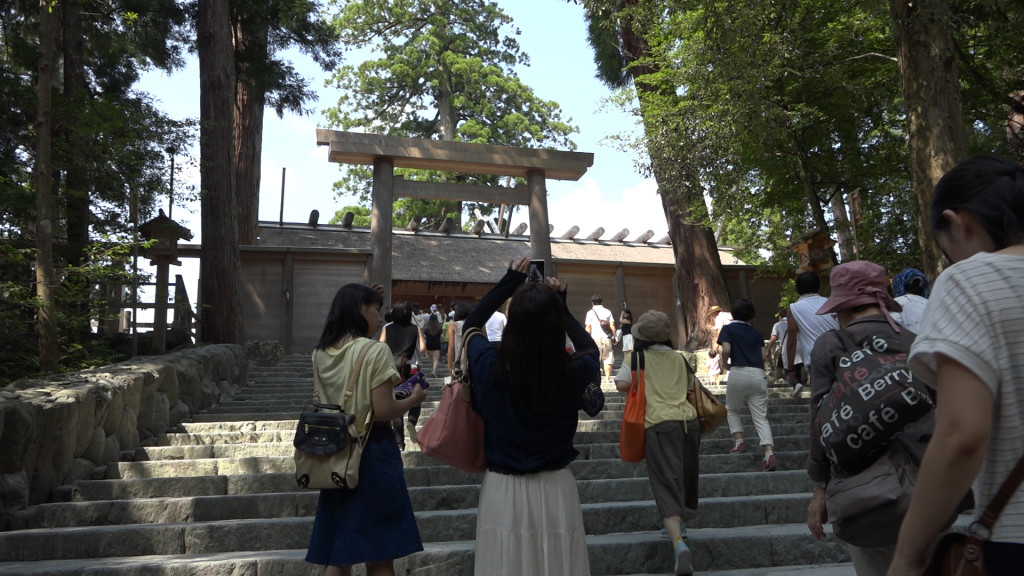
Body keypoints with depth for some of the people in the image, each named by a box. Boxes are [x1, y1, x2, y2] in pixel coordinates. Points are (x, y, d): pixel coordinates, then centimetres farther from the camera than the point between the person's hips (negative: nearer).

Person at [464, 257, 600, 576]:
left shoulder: (490, 364, -15)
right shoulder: (573, 372, -15)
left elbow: (470, 324, 9)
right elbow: (590, 347, 11)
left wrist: (509, 282, 13)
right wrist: (560, 305, 12)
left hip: (502, 490, 0)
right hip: (556, 489, 0)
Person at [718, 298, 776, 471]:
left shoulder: (728, 329, 6)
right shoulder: (756, 332, 18)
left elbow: (726, 350, -9)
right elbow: (763, 356, 10)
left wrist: (725, 365, 8)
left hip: (738, 373, -3)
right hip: (758, 374, 3)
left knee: (732, 409, 22)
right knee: (761, 417, 2)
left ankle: (739, 441, 10)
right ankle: (769, 452, -13)